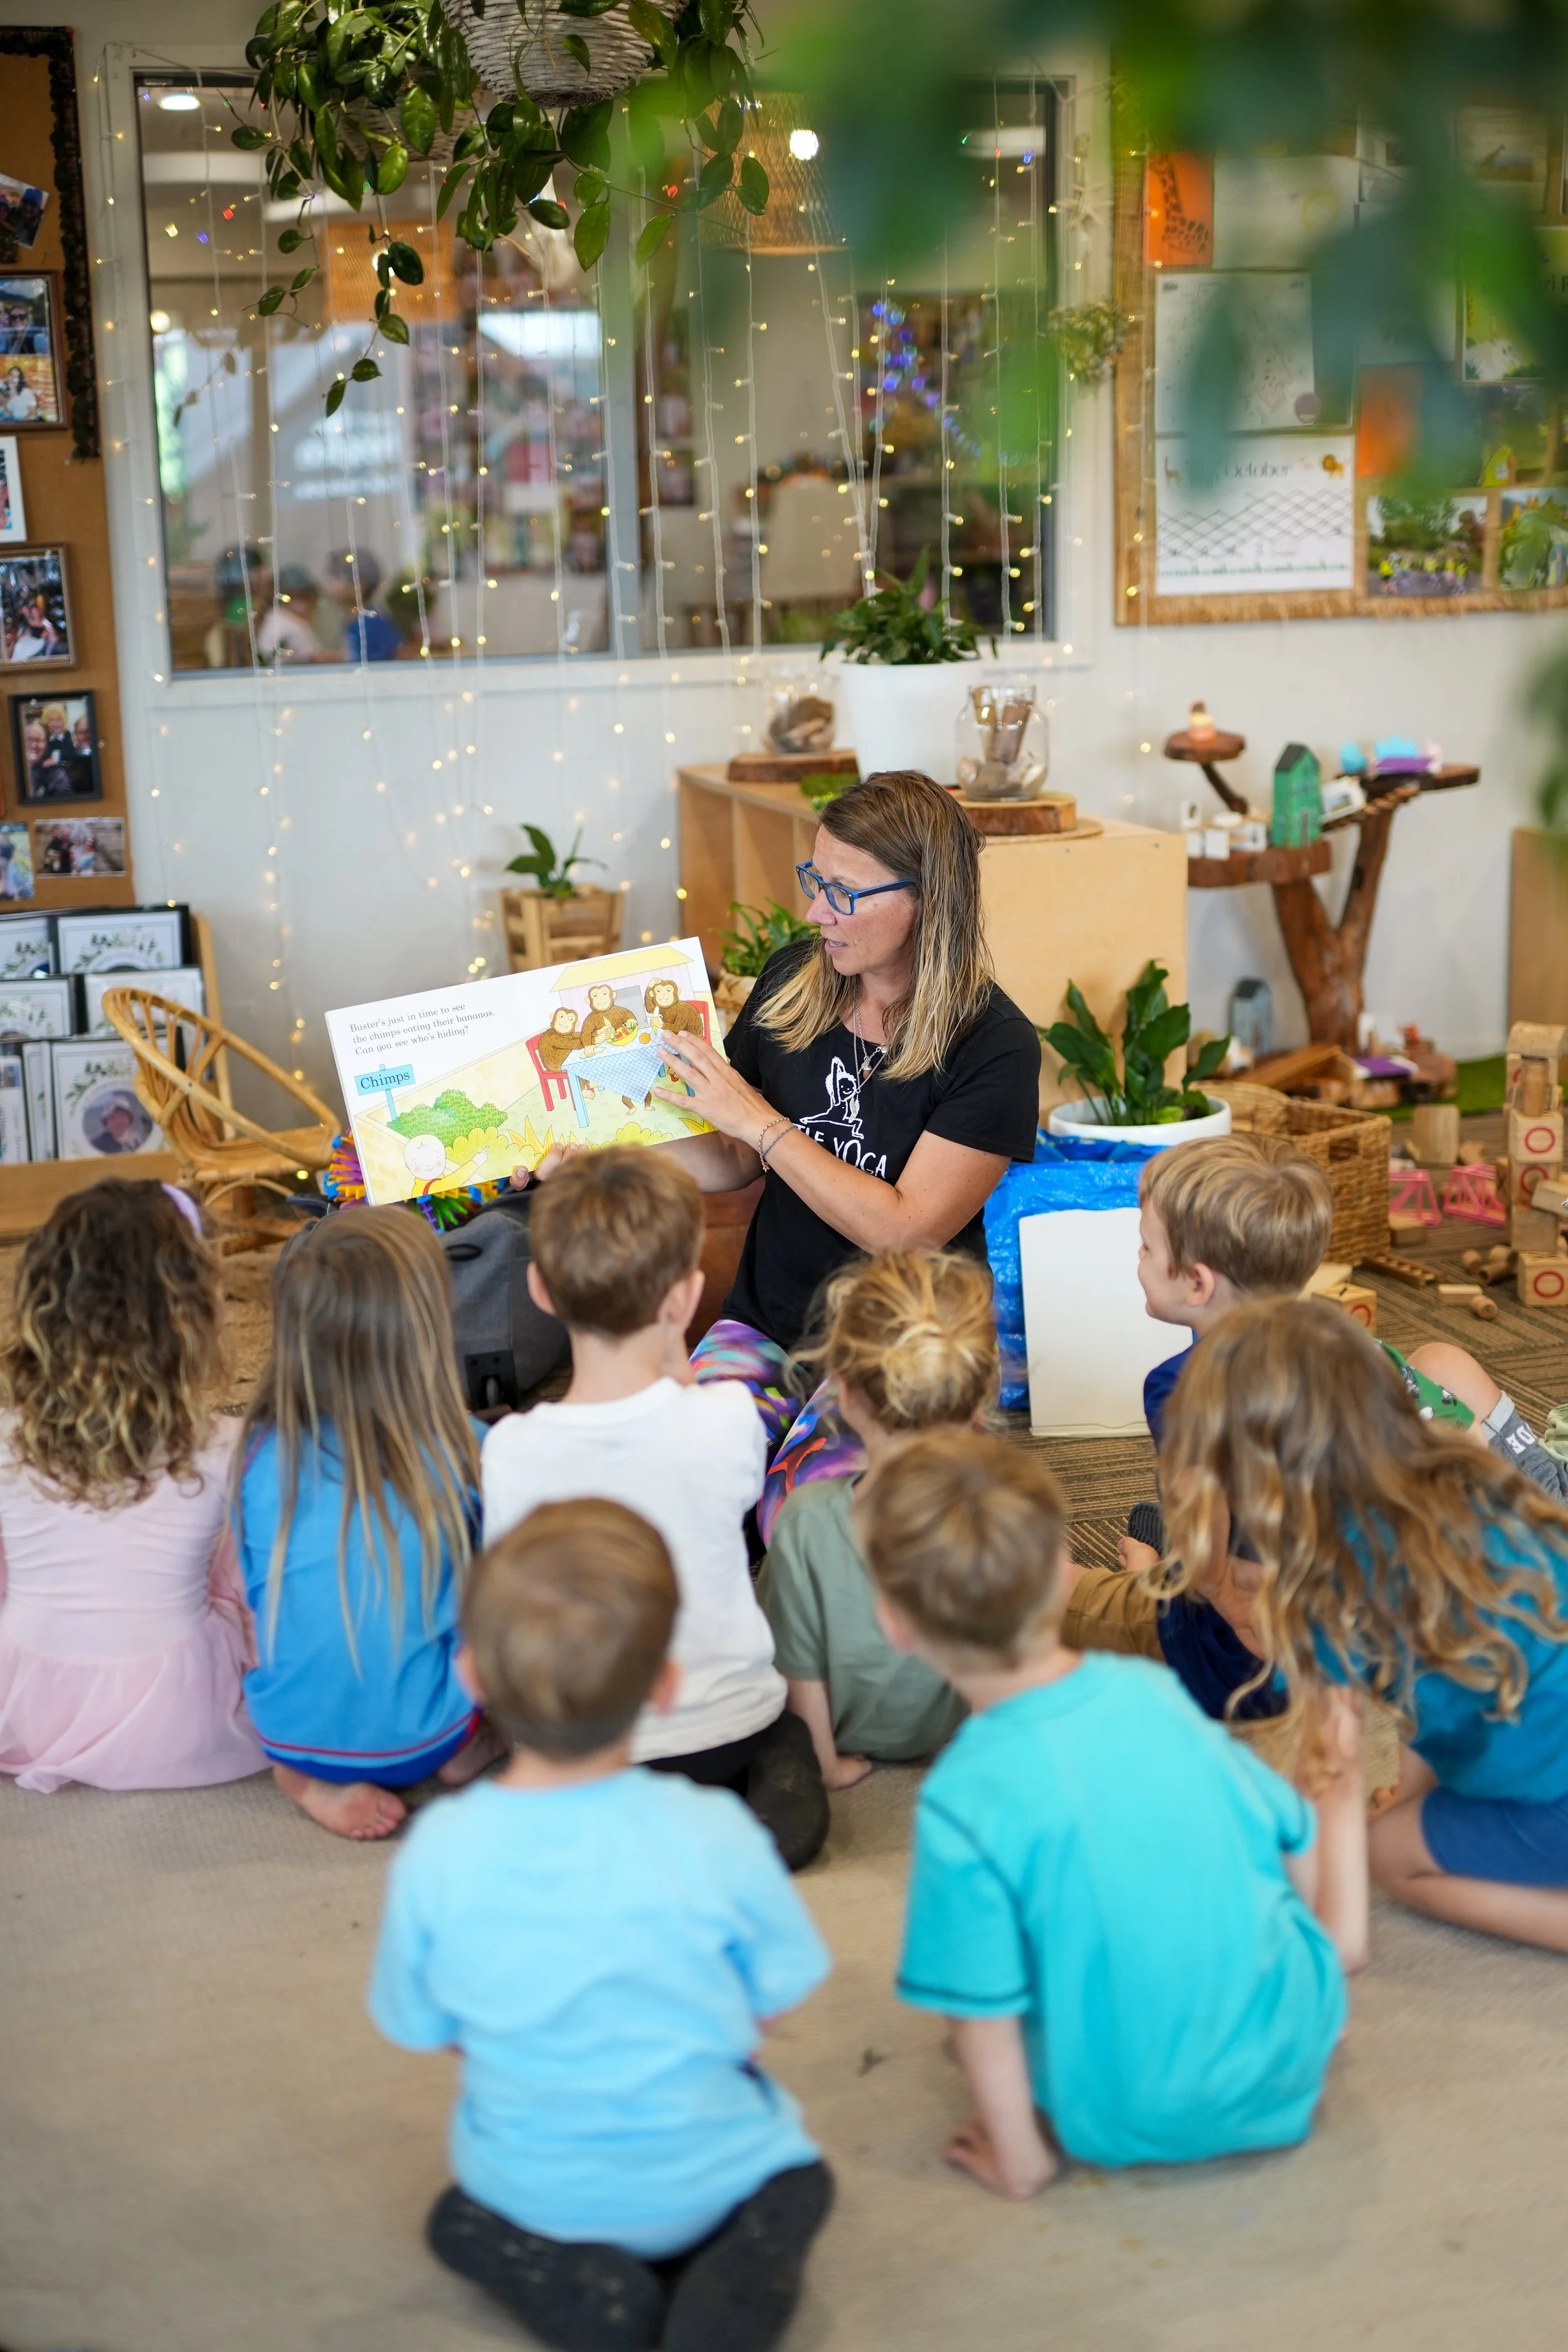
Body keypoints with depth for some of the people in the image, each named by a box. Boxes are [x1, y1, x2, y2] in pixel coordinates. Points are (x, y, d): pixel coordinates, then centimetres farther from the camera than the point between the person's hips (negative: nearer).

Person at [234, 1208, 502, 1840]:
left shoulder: (263, 1454, -13)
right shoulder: (465, 1452, -18)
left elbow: (260, 1593, 4)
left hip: (288, 1731, 2)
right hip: (419, 1737, -2)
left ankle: (309, 1776, 13)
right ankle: (466, 1749, 8)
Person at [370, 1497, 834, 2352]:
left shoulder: (437, 1852, -21)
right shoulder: (716, 1837, -24)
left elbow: (425, 2031, -6)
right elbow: (770, 2005, -9)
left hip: (530, 2190, 2)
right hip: (705, 2180, -1)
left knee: (459, 2219, 32)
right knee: (799, 2182, 28)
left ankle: (563, 2279, 1)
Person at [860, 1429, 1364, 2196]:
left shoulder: (963, 1803, -24)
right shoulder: (1150, 1688, -10)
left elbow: (984, 2012, -17)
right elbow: (1295, 1838, 4)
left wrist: (1019, 2163, -1)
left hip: (1140, 2128, -5)